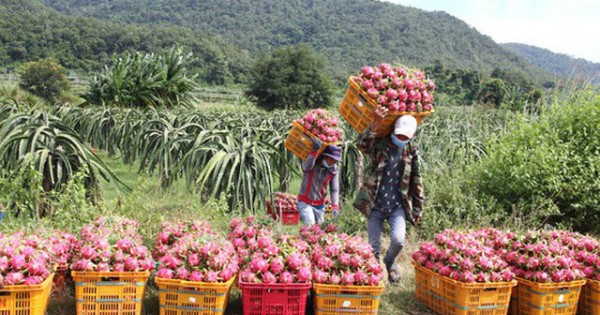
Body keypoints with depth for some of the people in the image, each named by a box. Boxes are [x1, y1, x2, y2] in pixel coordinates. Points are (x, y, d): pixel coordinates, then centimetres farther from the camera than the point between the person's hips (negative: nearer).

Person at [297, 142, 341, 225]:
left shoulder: (333, 170, -7)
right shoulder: (311, 163, -15)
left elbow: (334, 189, -9)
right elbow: (307, 166, -40)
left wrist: (335, 206, -23)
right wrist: (314, 151, -52)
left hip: (320, 205, 4)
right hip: (305, 202, -4)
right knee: (310, 225, -21)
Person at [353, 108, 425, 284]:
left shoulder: (411, 152, 2)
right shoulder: (379, 146, -4)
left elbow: (416, 183, 7)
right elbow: (362, 145, -27)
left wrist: (417, 209, 6)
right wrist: (375, 124, -39)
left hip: (398, 206, 1)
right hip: (375, 205, -1)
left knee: (399, 239, -17)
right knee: (374, 245, 4)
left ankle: (390, 262, 17)